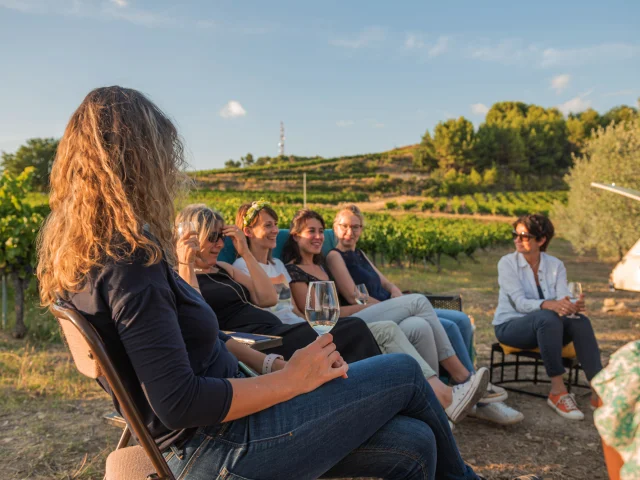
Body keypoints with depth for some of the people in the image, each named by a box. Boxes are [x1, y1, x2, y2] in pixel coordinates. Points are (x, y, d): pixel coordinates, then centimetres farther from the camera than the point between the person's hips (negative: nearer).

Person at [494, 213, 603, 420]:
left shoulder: (555, 265, 3)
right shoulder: (507, 263, -8)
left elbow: (563, 299, -12)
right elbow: (520, 302, -20)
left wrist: (575, 306, -37)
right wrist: (548, 305, -40)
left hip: (546, 325, 4)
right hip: (510, 326, -4)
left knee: (580, 321, -28)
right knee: (548, 317, -37)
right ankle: (558, 391, -33)